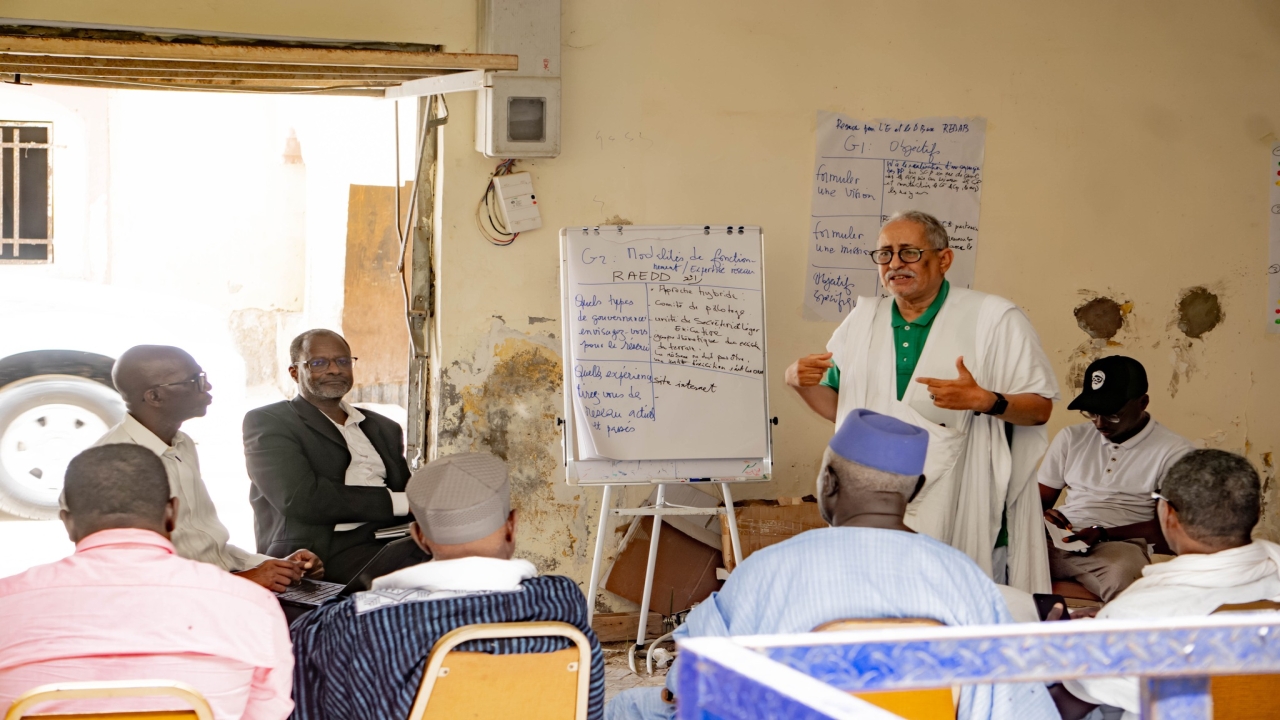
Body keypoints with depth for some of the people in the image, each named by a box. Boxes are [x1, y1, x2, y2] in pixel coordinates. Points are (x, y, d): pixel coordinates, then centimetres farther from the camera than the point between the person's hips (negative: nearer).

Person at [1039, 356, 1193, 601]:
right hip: (1058, 541, 4)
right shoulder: (1071, 438, 19)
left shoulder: (1172, 450, 4)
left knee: (1124, 572, -42)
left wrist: (1103, 533, -14)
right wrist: (1043, 517, -5)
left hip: (1121, 545, -3)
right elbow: (1040, 499, 21)